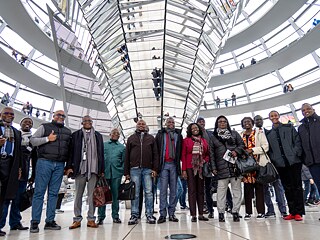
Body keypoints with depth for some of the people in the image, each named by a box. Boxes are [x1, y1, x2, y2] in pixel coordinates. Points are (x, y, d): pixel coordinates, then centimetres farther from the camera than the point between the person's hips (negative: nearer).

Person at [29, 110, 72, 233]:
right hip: (44, 162, -3)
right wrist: (47, 139, -10)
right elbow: (32, 140, 3)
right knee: (39, 192, -3)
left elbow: (70, 148, 18)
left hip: (59, 165, 3)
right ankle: (35, 222, 4)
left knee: (53, 193, 5)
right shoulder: (44, 127, 9)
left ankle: (50, 221, 11)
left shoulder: (68, 132, 18)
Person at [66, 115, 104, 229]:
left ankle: (91, 219, 7)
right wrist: (69, 166, -5)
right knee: (78, 194, 4)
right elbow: (71, 151, 6)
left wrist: (102, 169, 5)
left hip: (94, 169, 1)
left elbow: (101, 153, 11)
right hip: (80, 168, 0)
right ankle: (77, 219, 12)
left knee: (92, 195, 1)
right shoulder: (75, 135, 12)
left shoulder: (98, 135, 15)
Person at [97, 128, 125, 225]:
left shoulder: (122, 147, 14)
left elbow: (124, 161, 10)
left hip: (116, 174, 1)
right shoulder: (103, 145, 13)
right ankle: (101, 216, 10)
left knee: (115, 195, 6)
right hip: (104, 173, 0)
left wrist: (124, 172, -3)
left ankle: (115, 216, 16)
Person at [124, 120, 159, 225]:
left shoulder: (151, 138, 14)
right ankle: (134, 215, 11)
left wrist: (155, 168, -3)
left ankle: (150, 215, 9)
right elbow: (127, 156, 10)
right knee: (135, 193, 3)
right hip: (134, 169, 0)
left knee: (148, 192, 1)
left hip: (148, 169, 0)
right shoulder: (131, 138, 14)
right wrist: (126, 172, 4)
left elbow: (155, 154, 8)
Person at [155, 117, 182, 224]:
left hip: (174, 165, 2)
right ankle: (162, 214, 2)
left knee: (173, 190, 5)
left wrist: (179, 160, 2)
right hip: (164, 164, -2)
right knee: (163, 190, -3)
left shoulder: (178, 134, 15)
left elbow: (181, 150, 13)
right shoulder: (160, 134, 11)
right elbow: (156, 149, 6)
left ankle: (171, 213, 13)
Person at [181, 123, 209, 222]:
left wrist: (205, 160, -4)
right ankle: (193, 215, 5)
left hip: (201, 168, 4)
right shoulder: (186, 140, 3)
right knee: (192, 190, -1)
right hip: (190, 168, -3)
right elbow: (183, 155, -1)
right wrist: (184, 170, -8)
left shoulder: (204, 141, 13)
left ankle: (201, 214, 16)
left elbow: (207, 154, 18)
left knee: (201, 190, 8)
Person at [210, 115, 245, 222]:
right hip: (221, 167, -1)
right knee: (221, 190, -1)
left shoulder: (234, 133, 13)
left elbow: (242, 144, 13)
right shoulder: (213, 137, 11)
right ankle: (221, 212, 7)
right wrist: (213, 167, 1)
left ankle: (235, 212, 12)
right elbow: (212, 153, 8)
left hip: (235, 165, 1)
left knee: (237, 189, 3)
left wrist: (236, 151, -8)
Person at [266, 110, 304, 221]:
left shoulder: (289, 127, 9)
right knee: (287, 188, 6)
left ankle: (298, 212, 5)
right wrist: (273, 160, 0)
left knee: (297, 186, 0)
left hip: (293, 161, -2)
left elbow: (297, 141, 3)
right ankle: (292, 212, 12)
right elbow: (269, 149, 12)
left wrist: (296, 154, -9)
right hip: (280, 164, 2)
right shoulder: (268, 134, 14)